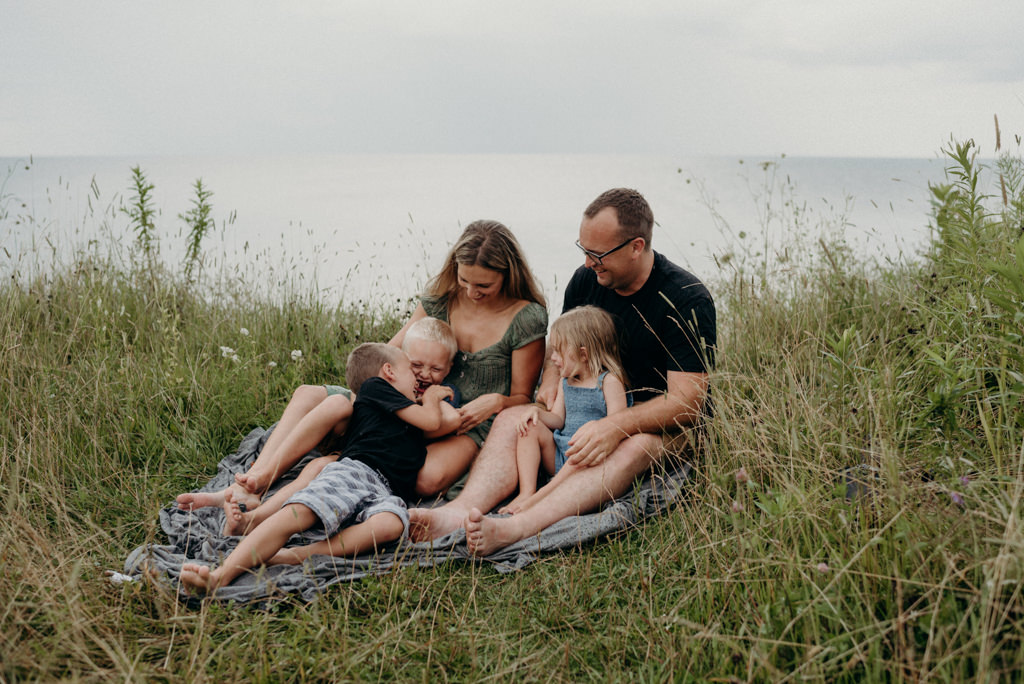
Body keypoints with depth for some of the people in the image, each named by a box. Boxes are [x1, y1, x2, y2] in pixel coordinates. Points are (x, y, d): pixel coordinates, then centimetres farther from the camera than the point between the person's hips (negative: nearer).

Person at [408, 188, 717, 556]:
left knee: (633, 447, -39)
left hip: (664, 426, -5)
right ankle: (460, 511, -45)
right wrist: (550, 383, -8)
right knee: (511, 419, -17)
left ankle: (512, 528, -58)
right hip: (592, 412, 6)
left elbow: (686, 401, -22)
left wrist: (615, 426, -36)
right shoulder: (586, 279, 1)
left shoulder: (688, 299, -17)